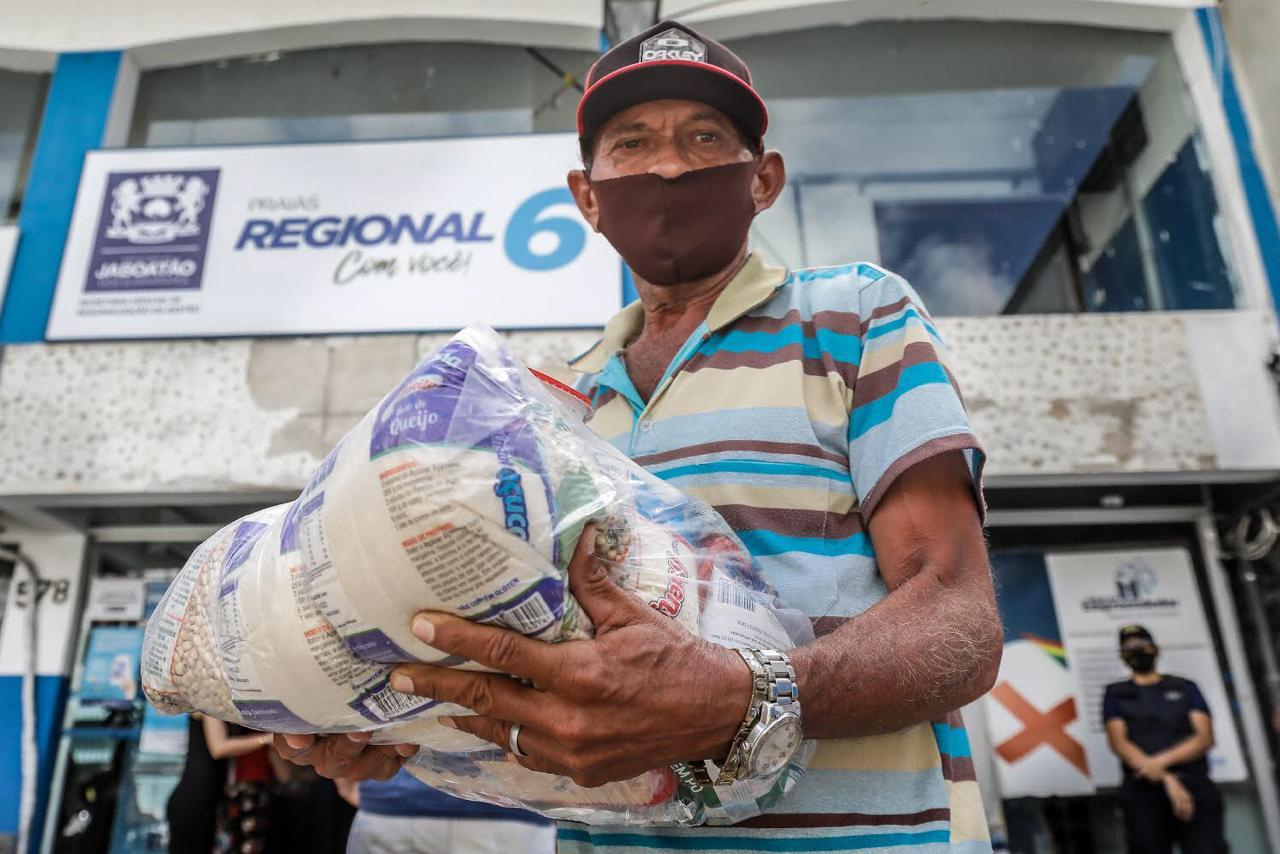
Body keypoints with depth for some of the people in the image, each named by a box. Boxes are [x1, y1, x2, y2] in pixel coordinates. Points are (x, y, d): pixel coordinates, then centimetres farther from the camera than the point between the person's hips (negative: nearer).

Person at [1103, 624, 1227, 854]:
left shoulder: (1185, 688, 17)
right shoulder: (1115, 694, 14)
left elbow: (1205, 738, 4)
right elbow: (1119, 744, 1)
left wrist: (1161, 761, -11)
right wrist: (1166, 779, -11)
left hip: (1195, 786, 1)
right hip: (1144, 793, 0)